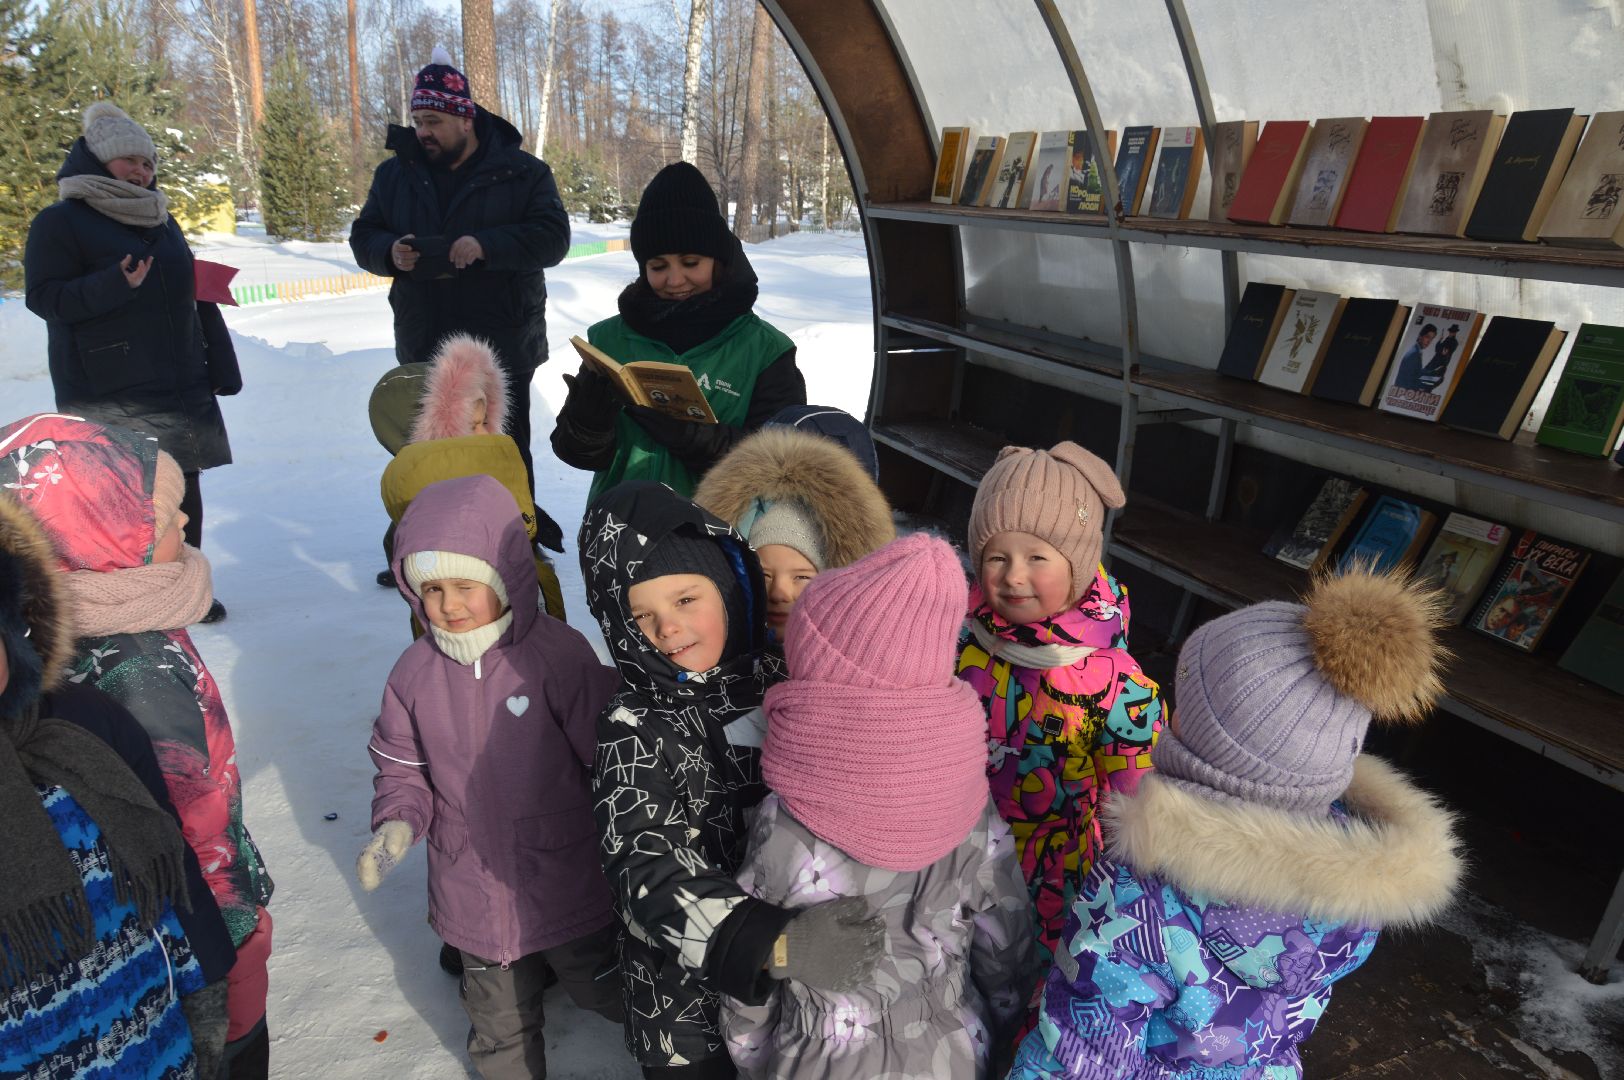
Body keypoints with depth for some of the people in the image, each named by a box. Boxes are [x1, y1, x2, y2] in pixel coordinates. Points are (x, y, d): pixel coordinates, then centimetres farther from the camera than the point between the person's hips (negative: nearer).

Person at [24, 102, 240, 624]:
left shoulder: (162, 222, 19)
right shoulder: (60, 222, 0)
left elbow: (193, 294, 20)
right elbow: (44, 297, -8)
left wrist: (218, 363, 12)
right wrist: (115, 285, -24)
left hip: (178, 385, 6)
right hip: (108, 394, -6)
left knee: (183, 484, 5)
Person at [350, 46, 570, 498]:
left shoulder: (522, 172, -4)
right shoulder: (394, 173, 8)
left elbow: (553, 239, -12)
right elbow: (362, 237, 11)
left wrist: (485, 246, -26)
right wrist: (390, 253, -13)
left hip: (503, 351, -4)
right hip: (423, 351, 4)